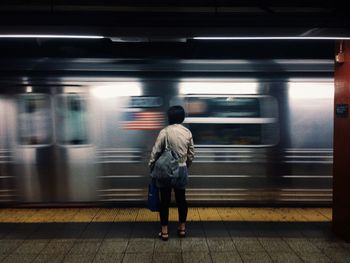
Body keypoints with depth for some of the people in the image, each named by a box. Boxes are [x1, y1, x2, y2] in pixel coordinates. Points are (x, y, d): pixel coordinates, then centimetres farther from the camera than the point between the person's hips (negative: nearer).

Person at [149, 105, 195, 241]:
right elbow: (191, 154, 6)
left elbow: (156, 151, -11)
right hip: (182, 170, 3)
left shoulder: (165, 132, -13)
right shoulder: (187, 132, 0)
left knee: (165, 201, 8)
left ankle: (164, 231, 16)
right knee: (181, 199, 15)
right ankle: (182, 228, 27)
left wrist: (151, 166, 3)